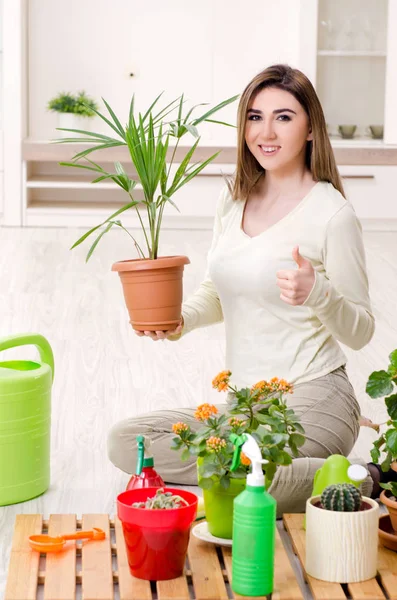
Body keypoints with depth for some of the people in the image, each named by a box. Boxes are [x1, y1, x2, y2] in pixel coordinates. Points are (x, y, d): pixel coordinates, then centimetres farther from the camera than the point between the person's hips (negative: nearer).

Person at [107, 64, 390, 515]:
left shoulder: (331, 213, -11)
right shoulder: (234, 200, 7)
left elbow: (360, 332, -7)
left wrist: (318, 293, -28)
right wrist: (181, 319, -1)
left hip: (311, 401, -7)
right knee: (124, 442, -9)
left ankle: (360, 482, -8)